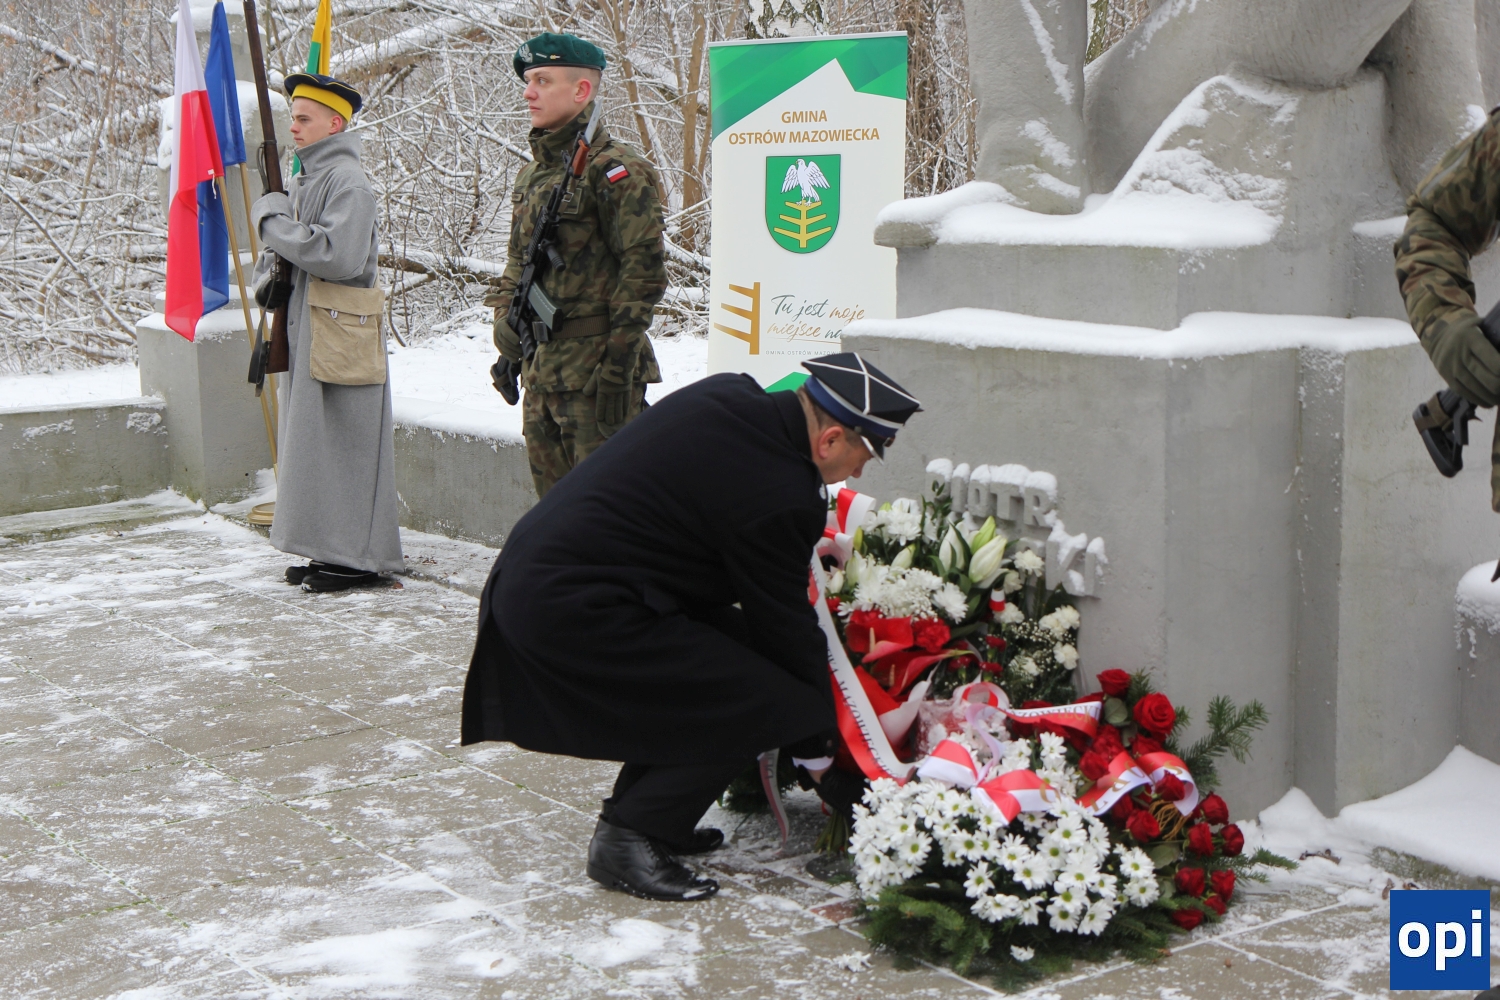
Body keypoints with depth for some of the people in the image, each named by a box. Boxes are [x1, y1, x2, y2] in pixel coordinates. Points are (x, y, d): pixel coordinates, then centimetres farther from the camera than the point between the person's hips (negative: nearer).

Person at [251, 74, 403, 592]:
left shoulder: (348, 182, -12)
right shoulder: (304, 180, 17)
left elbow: (339, 255, -25)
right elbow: (284, 252, 26)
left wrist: (274, 222, -16)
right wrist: (270, 274, 3)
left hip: (339, 335, -9)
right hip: (307, 330, 9)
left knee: (342, 442, -6)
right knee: (315, 441, 11)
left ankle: (360, 557, 1)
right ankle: (334, 550, 19)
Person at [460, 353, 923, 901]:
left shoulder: (728, 396, 8)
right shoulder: (776, 496, -18)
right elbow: (785, 626, -7)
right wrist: (817, 747, 7)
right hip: (575, 615, -10)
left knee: (731, 636, 18)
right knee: (762, 702, -9)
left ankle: (638, 816, 20)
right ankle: (628, 839, -3)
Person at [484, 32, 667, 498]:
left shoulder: (617, 170, -10)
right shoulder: (533, 174, 17)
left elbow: (644, 270, -15)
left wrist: (619, 363, -18)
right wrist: (509, 347, 19)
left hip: (594, 365, -8)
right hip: (542, 366, 8)